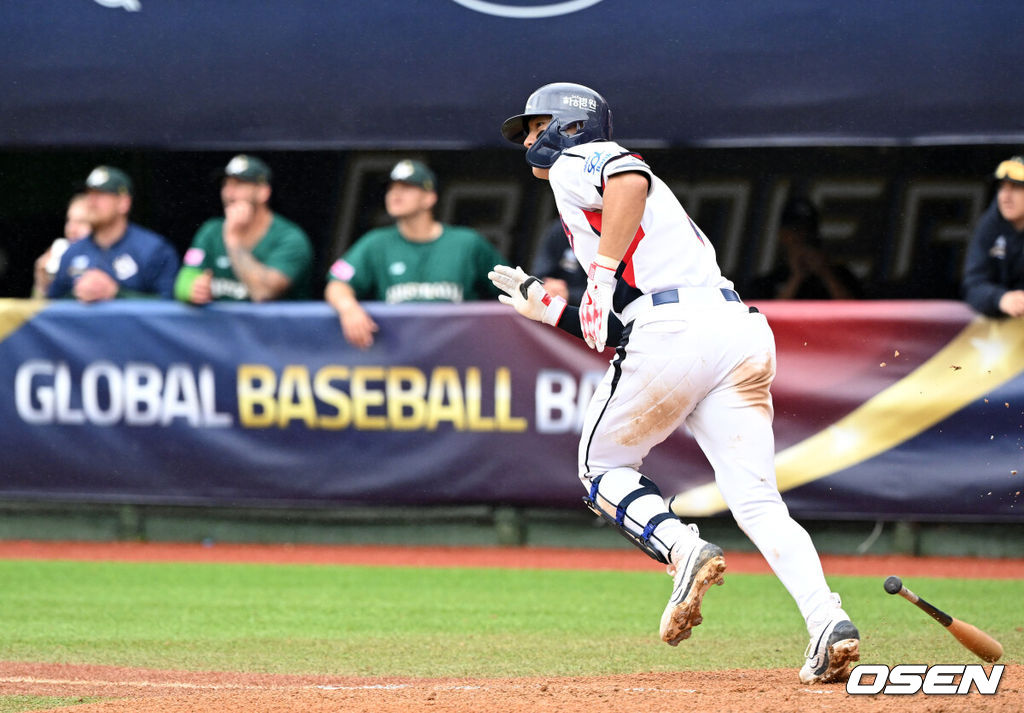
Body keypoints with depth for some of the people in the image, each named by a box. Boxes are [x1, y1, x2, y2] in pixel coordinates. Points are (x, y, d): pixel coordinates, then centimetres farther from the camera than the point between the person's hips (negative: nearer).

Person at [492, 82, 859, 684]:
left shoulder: (574, 164, 12)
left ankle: (685, 549, -11)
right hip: (743, 334, 8)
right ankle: (828, 621, -22)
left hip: (674, 332, -8)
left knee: (604, 466, 14)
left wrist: (603, 271, -17)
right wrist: (547, 308, 39)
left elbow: (631, 177, -16)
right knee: (757, 499, -1)